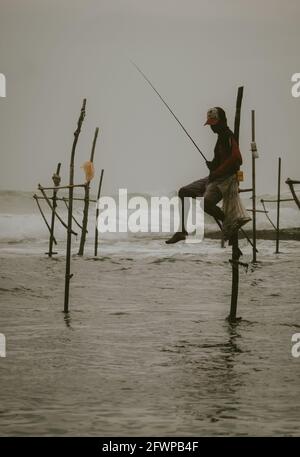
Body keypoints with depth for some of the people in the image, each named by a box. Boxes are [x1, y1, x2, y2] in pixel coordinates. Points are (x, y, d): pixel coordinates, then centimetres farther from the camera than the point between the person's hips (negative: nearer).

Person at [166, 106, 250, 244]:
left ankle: (229, 224, -9)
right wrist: (212, 165, 8)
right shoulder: (221, 136, 17)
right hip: (213, 179, 10)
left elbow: (235, 158, -27)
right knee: (184, 192, 8)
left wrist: (216, 173, -22)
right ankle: (182, 231, 8)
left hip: (225, 180, -10)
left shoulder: (228, 137, -13)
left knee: (206, 202, -33)